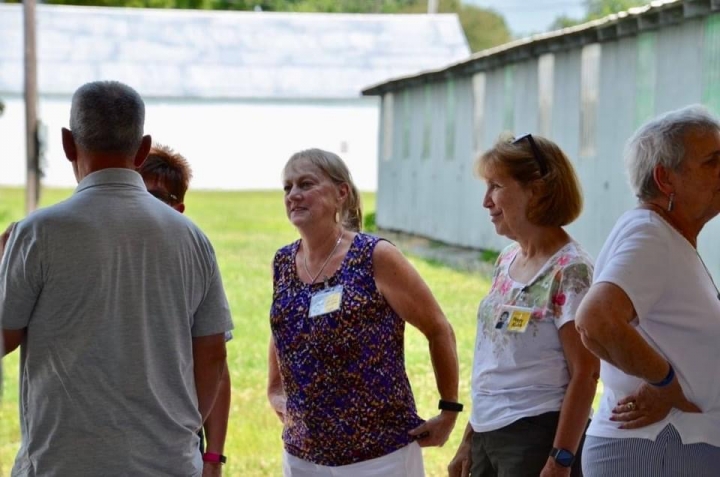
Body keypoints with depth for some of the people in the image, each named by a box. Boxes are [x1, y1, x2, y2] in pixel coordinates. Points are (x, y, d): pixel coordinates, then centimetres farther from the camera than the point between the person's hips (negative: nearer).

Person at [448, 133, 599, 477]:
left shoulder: (569, 270, -14)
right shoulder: (507, 260, 9)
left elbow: (585, 373, -15)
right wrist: (469, 440, 17)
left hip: (537, 438, -7)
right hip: (490, 435, 8)